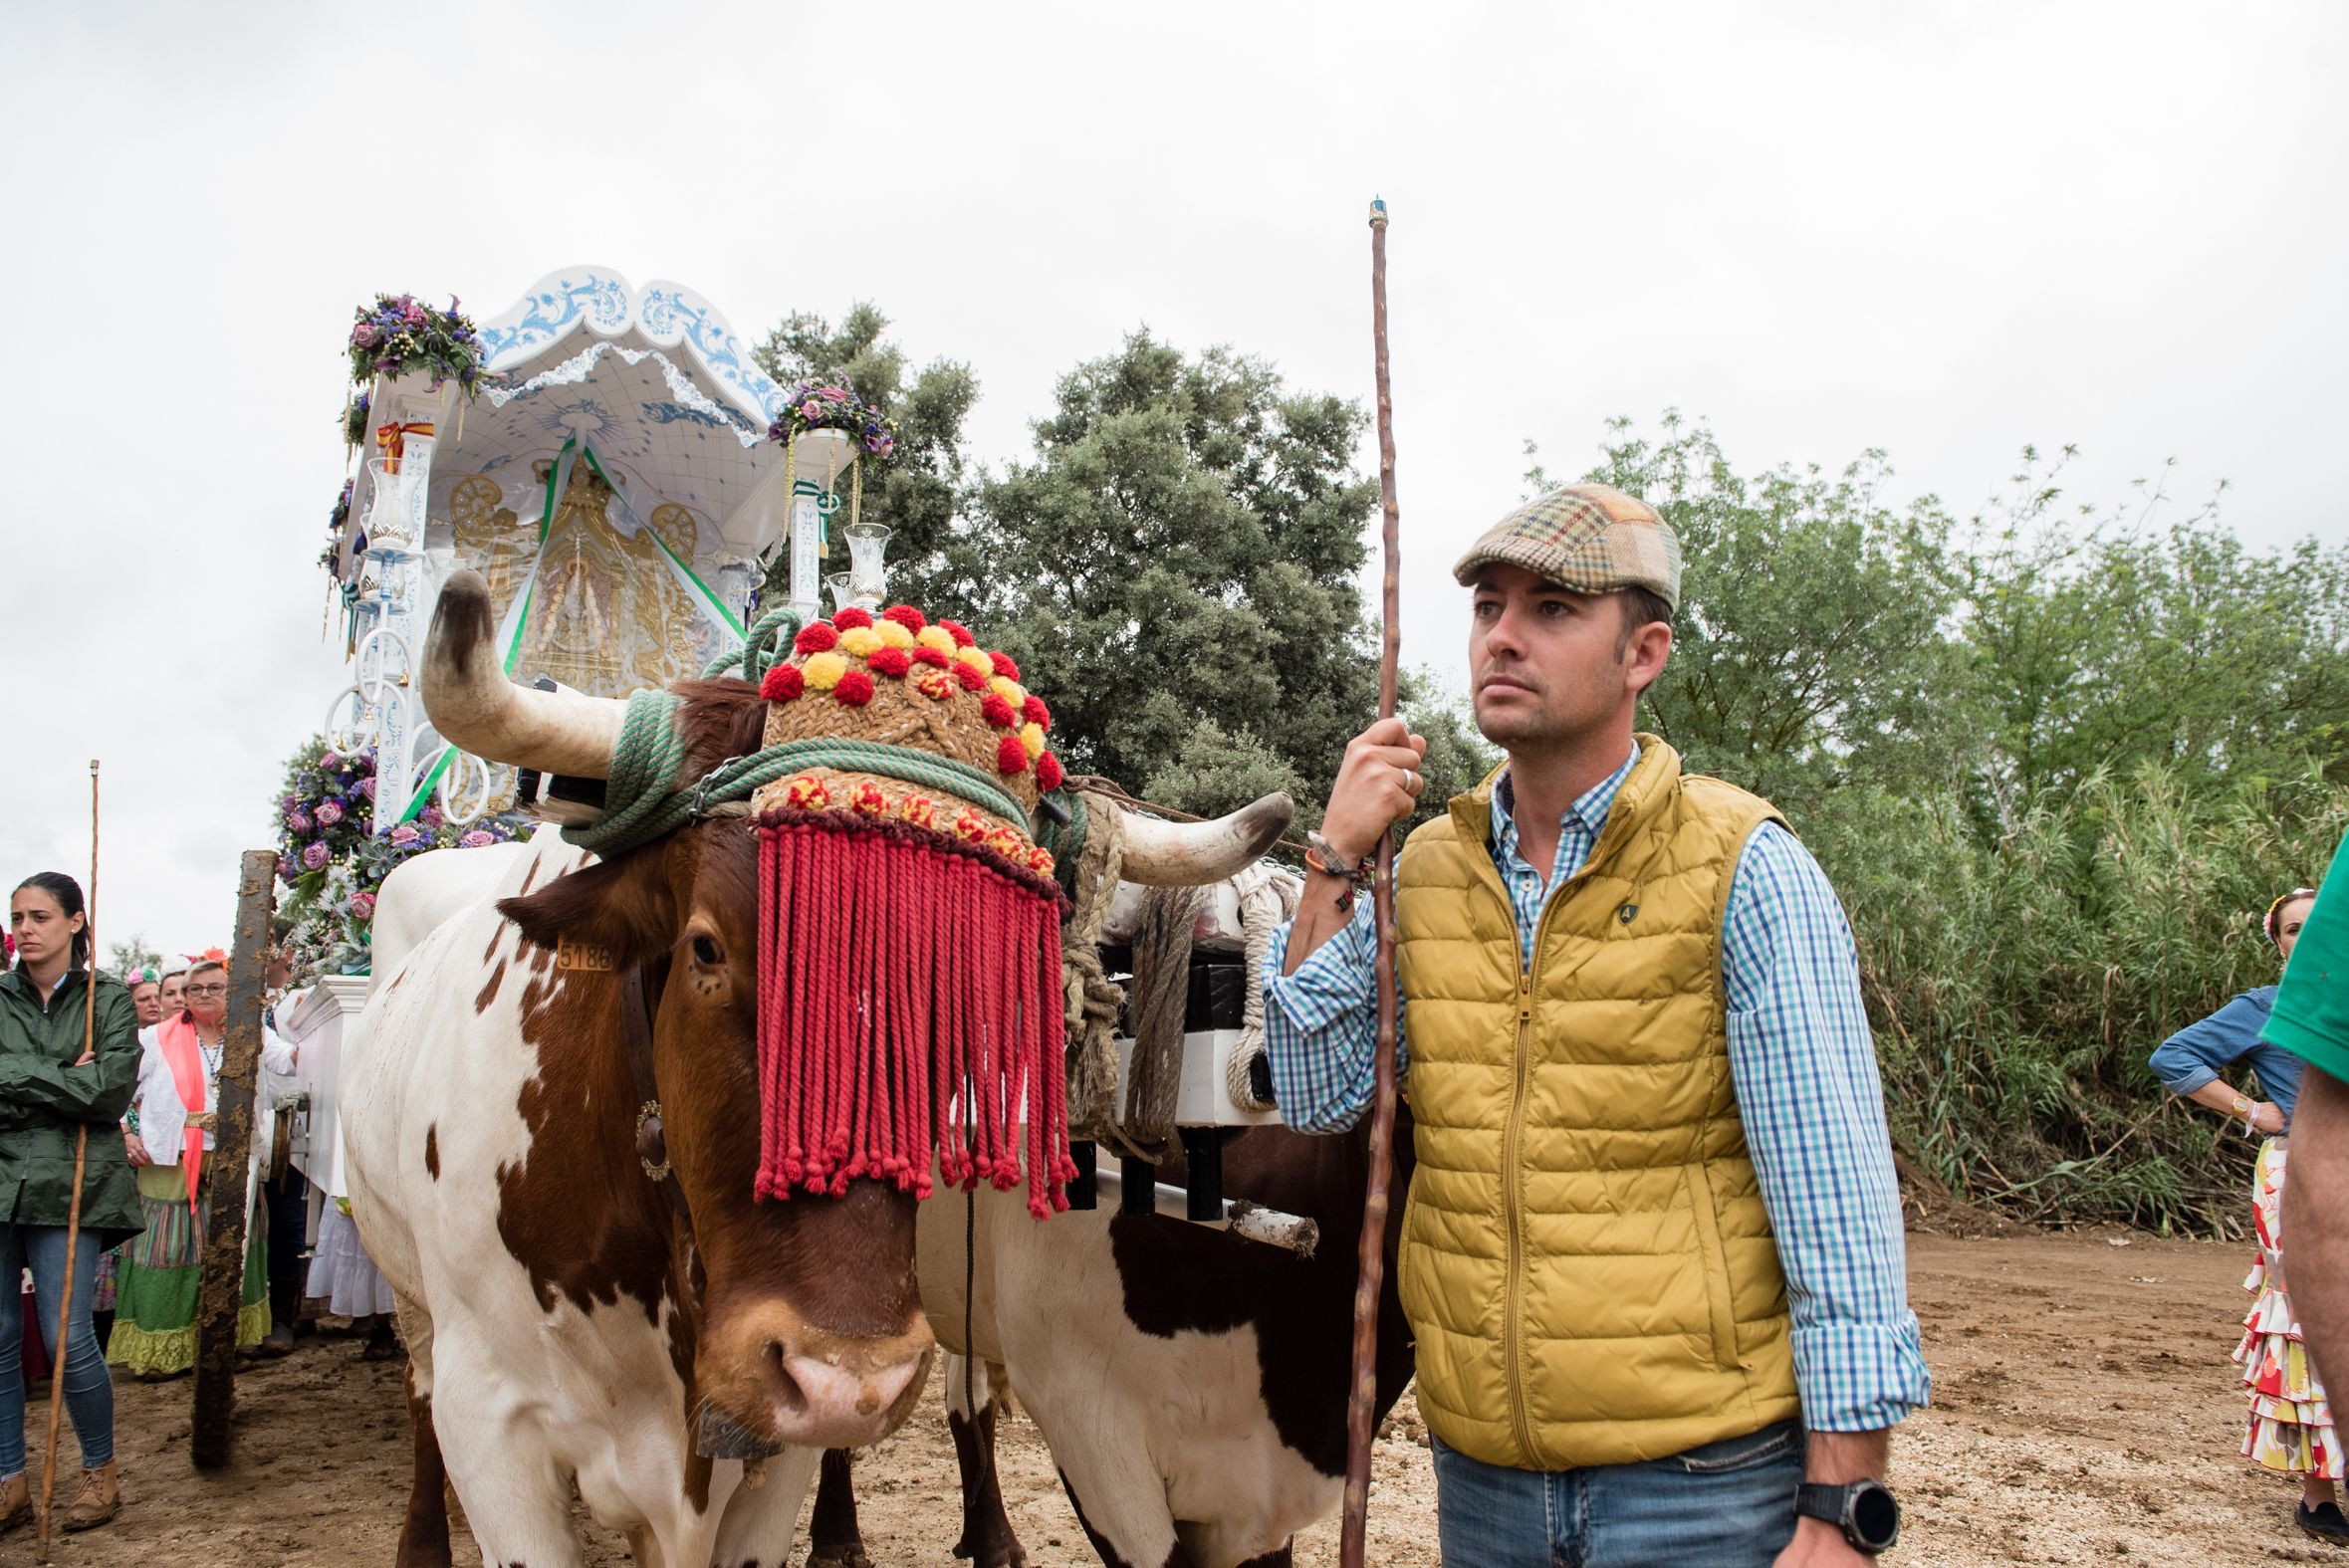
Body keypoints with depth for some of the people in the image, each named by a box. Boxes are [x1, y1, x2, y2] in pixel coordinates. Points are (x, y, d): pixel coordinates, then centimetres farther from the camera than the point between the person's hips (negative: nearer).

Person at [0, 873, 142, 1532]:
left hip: (70, 1185, -2)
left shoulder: (109, 1000, 3)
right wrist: (66, 1081, -11)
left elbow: (114, 1091, -9)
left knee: (67, 1339, -4)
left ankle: (101, 1471, 15)